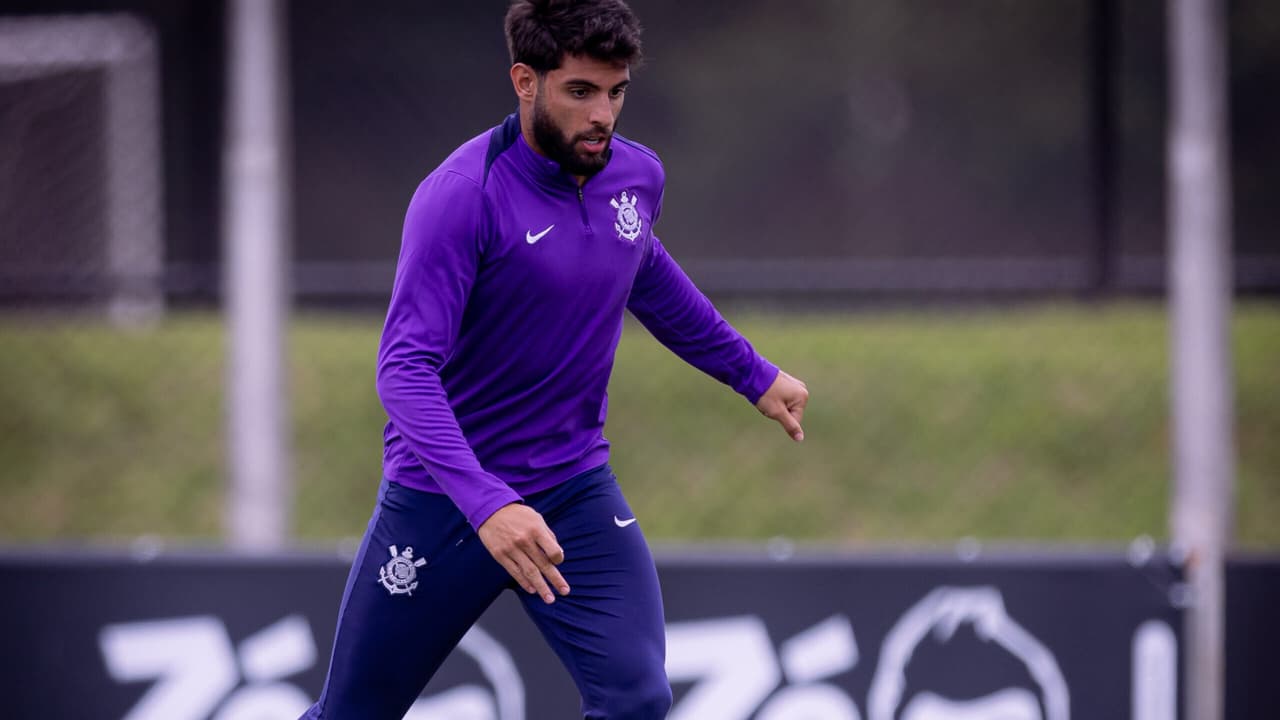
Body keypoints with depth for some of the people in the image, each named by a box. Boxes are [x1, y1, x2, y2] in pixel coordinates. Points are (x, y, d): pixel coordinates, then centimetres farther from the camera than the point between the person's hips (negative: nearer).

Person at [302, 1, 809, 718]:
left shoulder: (637, 176, -2)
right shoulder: (460, 196, -22)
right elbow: (406, 369, -29)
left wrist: (754, 373, 30)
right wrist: (485, 503, -41)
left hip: (578, 494, 4)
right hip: (443, 498, -4)